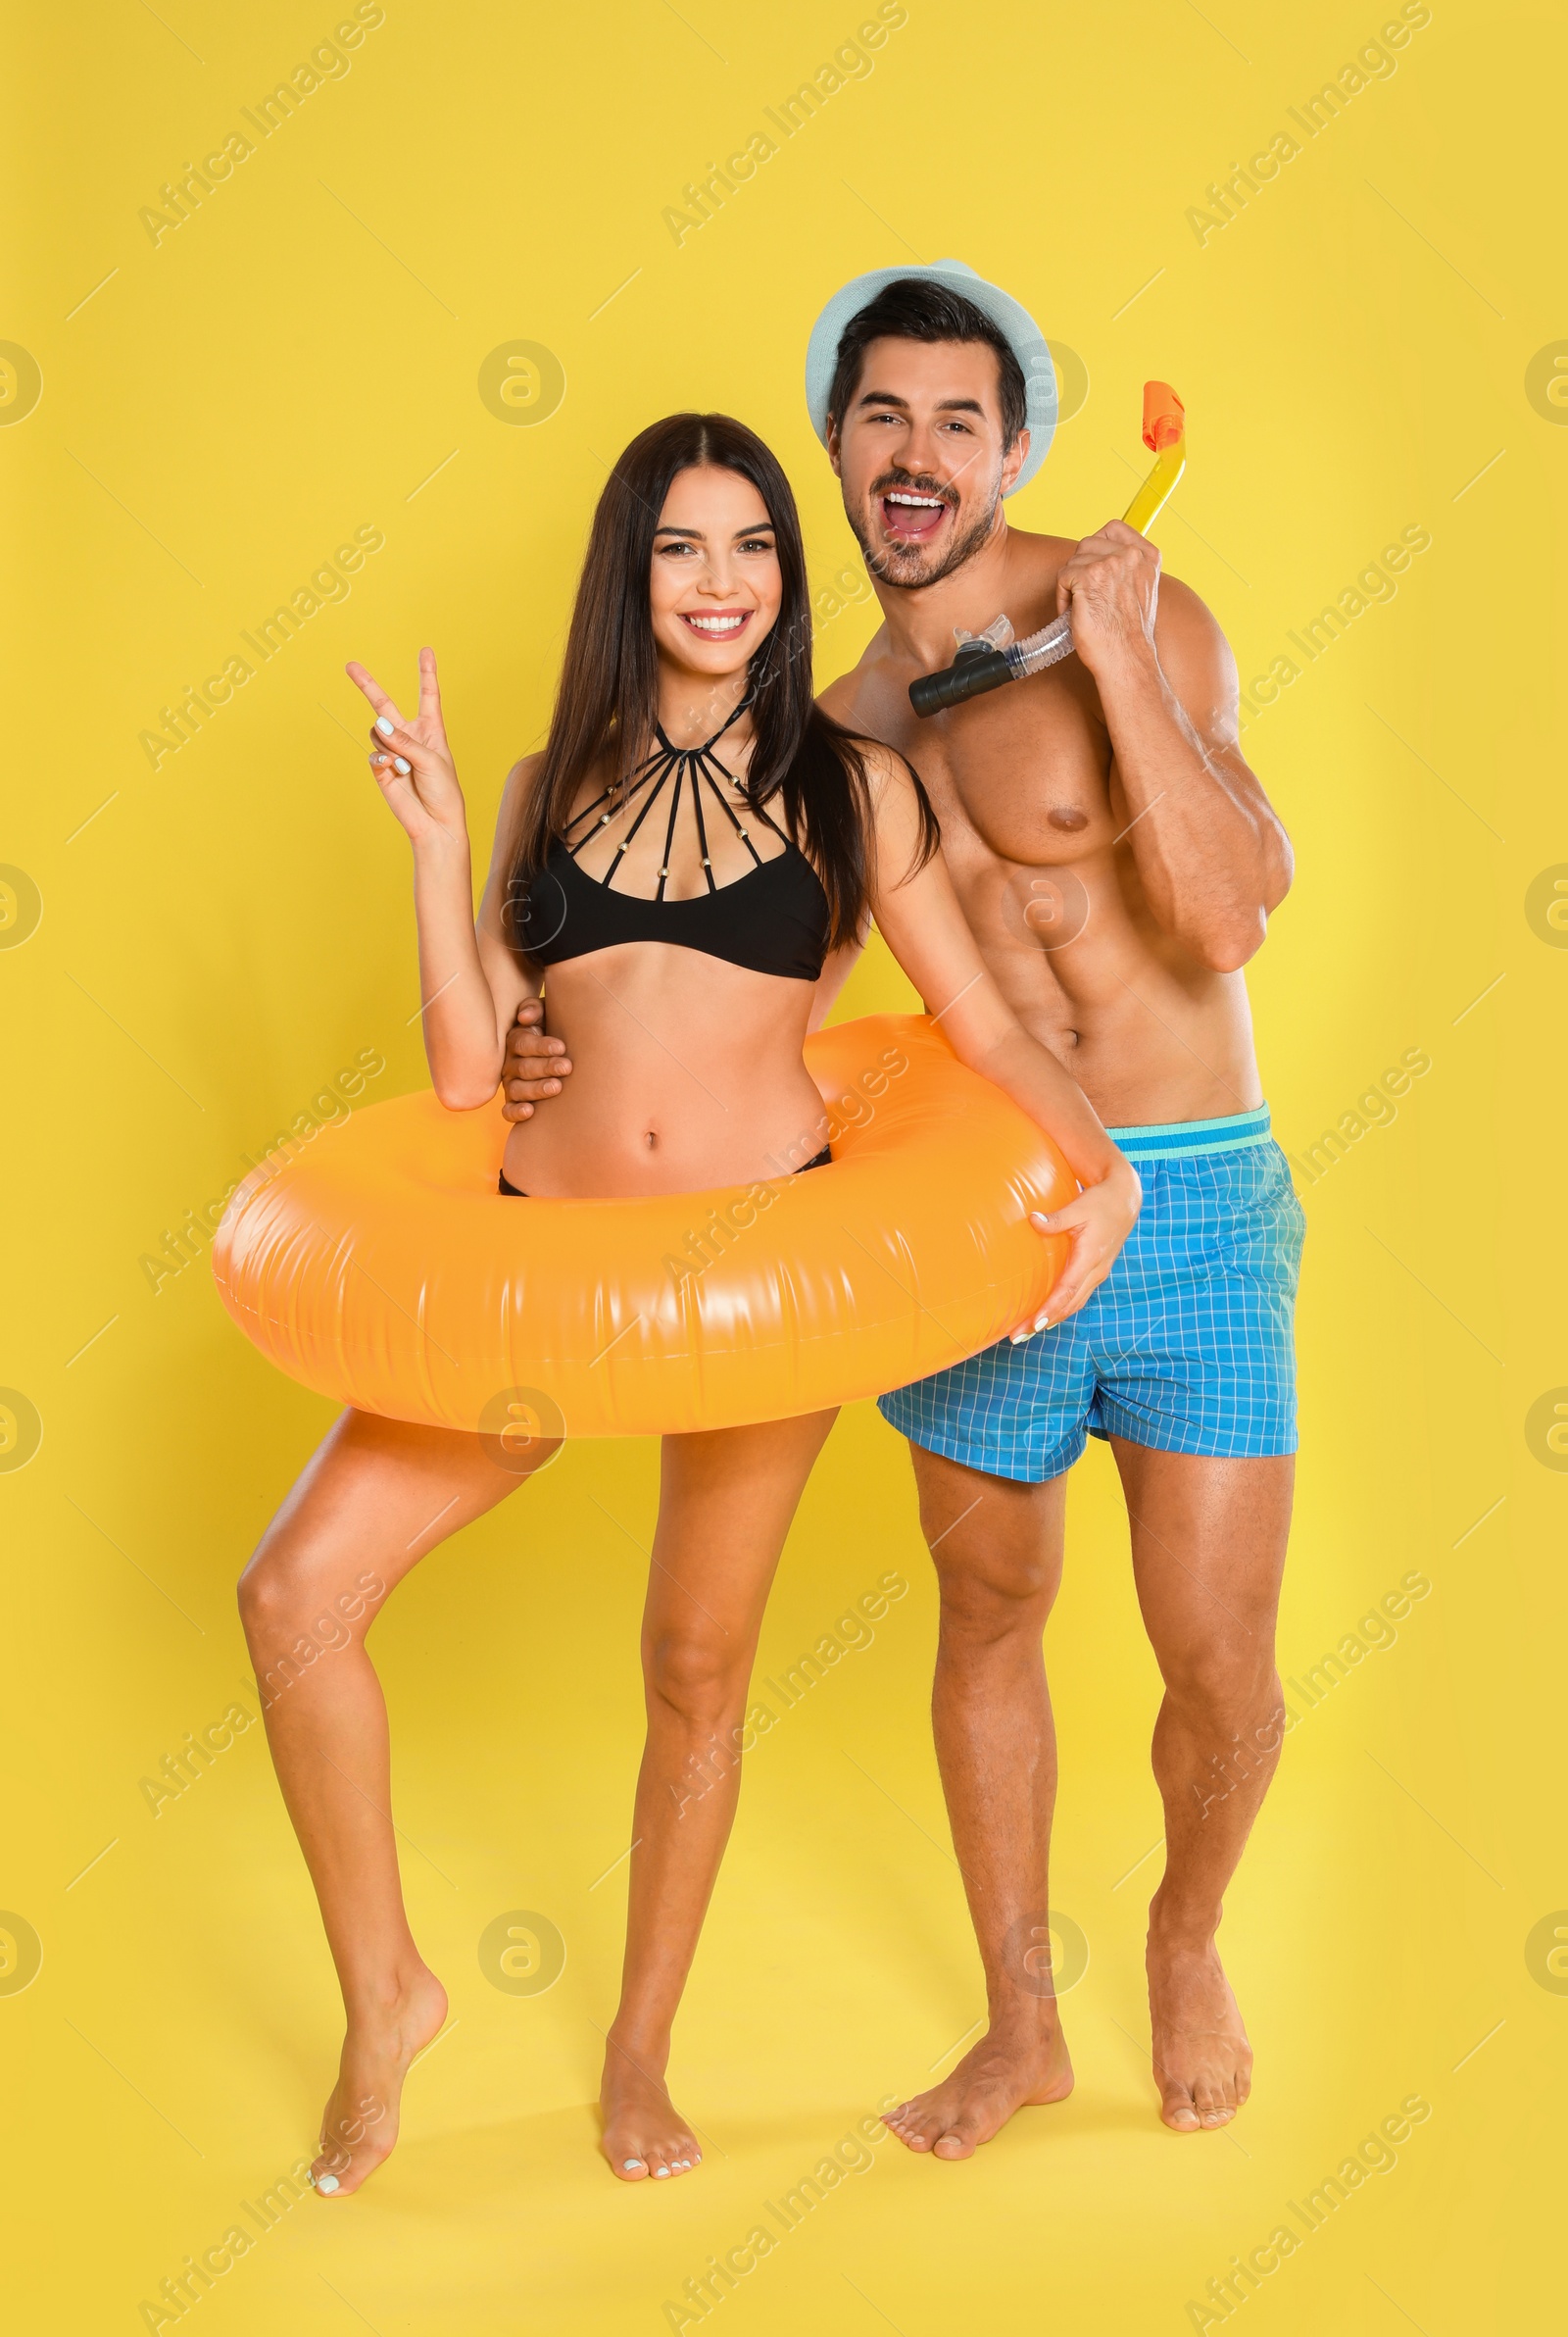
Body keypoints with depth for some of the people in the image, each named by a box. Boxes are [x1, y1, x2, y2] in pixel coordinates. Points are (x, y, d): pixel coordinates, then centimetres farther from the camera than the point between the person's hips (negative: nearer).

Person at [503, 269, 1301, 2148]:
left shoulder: (1140, 619, -7)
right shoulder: (843, 725, 8)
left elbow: (1227, 916, -19)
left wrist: (1115, 661, -24)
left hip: (1195, 1204, -4)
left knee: (1220, 1670, -1)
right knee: (987, 1625, 15)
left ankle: (1186, 1940, 34)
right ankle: (1020, 2027, 35)